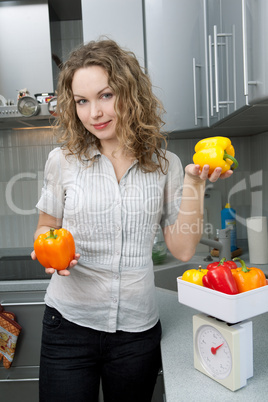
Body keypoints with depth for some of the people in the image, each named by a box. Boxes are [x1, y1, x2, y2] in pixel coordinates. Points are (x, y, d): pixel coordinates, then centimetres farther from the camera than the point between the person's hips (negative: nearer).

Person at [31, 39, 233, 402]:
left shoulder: (164, 164, -3)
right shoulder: (63, 160, -3)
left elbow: (182, 249, -4)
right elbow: (46, 227, 8)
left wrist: (195, 183, -13)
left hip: (137, 330, 1)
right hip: (69, 322, 0)